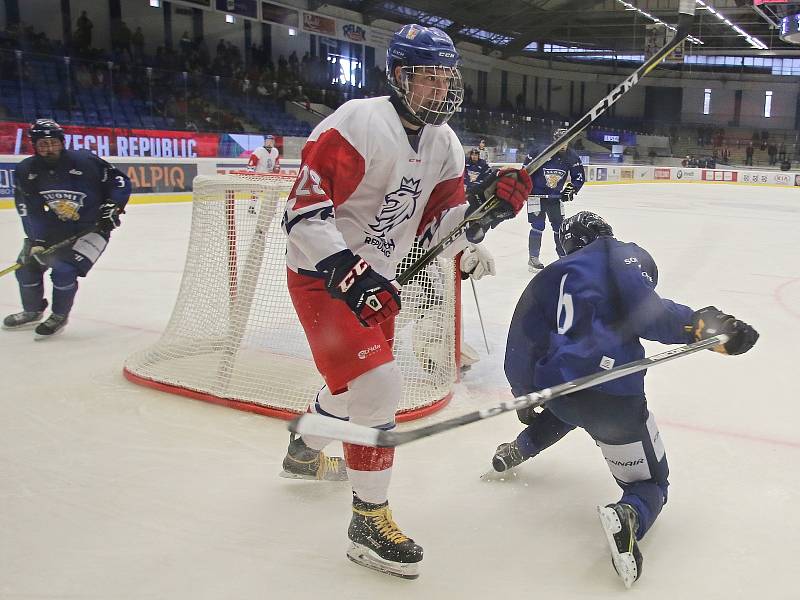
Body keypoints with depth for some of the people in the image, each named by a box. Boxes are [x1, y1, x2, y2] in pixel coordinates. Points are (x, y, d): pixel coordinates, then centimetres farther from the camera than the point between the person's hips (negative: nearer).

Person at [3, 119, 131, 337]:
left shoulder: (84, 161, -21)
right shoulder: (26, 171, -9)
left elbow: (121, 181, -11)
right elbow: (29, 210, -10)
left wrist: (113, 206, -21)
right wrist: (35, 240, -20)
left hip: (91, 228, -5)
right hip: (52, 229, 6)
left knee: (64, 271, -20)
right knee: (27, 265, 7)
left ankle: (59, 317, 8)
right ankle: (32, 311, 36)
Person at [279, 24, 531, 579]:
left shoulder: (445, 144, 3)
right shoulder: (359, 123, -22)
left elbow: (436, 231, 1)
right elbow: (305, 209, -26)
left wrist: (489, 206, -15)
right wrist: (346, 269, -35)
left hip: (377, 278, 9)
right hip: (324, 274, -9)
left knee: (354, 377, 24)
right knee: (379, 383, -18)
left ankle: (304, 453, 53)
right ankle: (369, 520, -2)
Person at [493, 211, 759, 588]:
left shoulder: (550, 277, 21)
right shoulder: (627, 257, 7)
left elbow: (523, 340, 20)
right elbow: (644, 310, -14)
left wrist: (525, 396, 32)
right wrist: (702, 326, -13)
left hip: (554, 384, 6)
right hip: (613, 397, -6)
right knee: (649, 483, 9)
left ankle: (518, 449, 45)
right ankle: (628, 515, -23)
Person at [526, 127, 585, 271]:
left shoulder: (572, 157, -7)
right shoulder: (540, 152, -18)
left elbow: (579, 176, 3)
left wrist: (571, 189, -11)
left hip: (555, 195, 4)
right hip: (536, 193, -4)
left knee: (559, 225, 8)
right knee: (538, 226, -9)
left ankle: (564, 255, 20)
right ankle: (533, 258, 0)